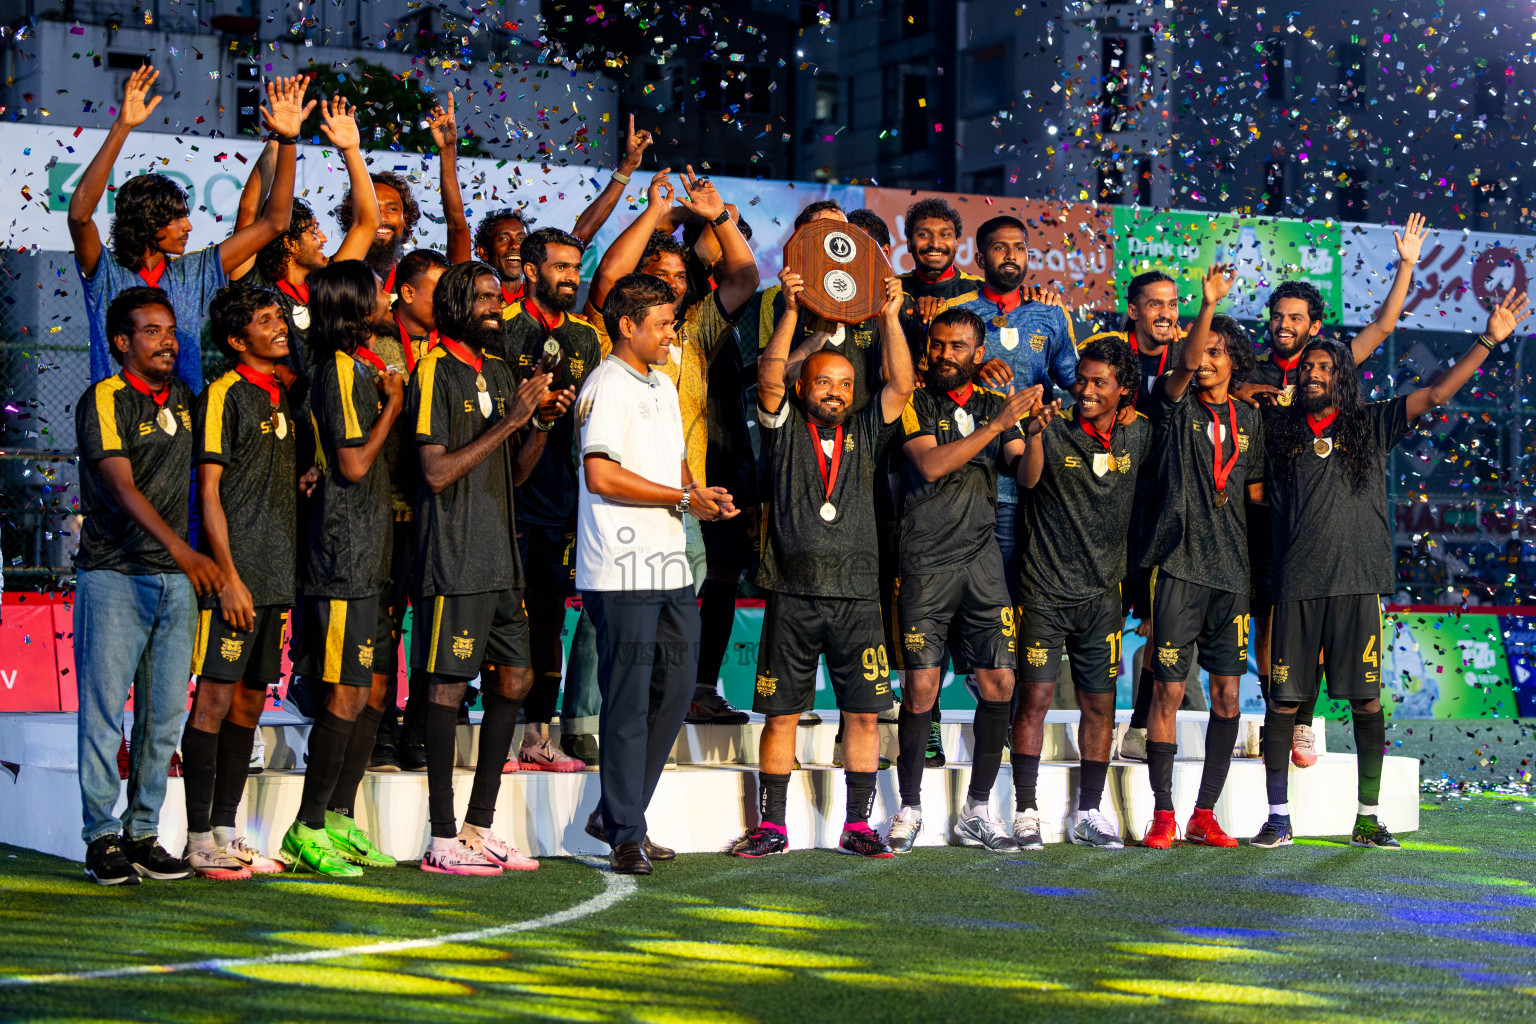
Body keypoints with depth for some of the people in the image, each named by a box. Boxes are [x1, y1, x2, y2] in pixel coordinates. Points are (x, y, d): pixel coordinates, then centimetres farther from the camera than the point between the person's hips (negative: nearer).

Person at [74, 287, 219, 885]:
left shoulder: (185, 398, 13)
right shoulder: (103, 401, -6)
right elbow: (123, 487, -16)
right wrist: (181, 549, -28)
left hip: (174, 578, 6)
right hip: (113, 575, -6)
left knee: (164, 714, 5)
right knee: (105, 709, -4)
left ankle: (144, 835, 12)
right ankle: (102, 839, 1)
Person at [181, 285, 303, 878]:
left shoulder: (282, 397, 17)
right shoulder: (225, 395, -6)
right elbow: (209, 492, -11)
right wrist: (229, 576, -15)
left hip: (274, 576, 8)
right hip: (234, 577, -8)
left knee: (250, 701, 9)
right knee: (214, 698, -6)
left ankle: (225, 830, 15)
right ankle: (200, 840, -3)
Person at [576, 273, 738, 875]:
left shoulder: (663, 387, 20)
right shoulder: (608, 385, -9)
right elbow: (601, 476, -19)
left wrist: (701, 497, 6)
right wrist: (683, 498, -11)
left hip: (671, 564, 9)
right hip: (623, 570, -9)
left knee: (676, 686, 9)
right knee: (629, 701, -5)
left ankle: (616, 813, 20)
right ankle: (625, 836, 1)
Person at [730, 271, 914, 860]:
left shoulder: (864, 432, 14)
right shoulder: (785, 429, 8)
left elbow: (901, 385, 3)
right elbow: (769, 377, -7)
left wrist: (890, 317, -4)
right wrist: (791, 312, -14)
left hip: (857, 595, 2)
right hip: (793, 595, -2)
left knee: (863, 715, 2)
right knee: (781, 715, 1)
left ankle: (857, 827, 10)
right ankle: (771, 828, 9)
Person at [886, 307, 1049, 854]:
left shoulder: (996, 405, 14)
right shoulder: (915, 404, 2)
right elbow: (931, 464, -13)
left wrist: (1034, 430, -13)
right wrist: (997, 425, -16)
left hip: (981, 558, 4)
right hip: (927, 562, -4)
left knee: (1000, 682, -1)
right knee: (921, 687, -6)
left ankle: (978, 810, 10)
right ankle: (909, 809, 7)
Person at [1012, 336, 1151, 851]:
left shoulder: (1138, 436, 5)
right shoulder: (1055, 432, -5)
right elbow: (1028, 478, -24)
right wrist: (1034, 429, -40)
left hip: (1102, 591, 3)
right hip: (1045, 587, -3)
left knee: (1099, 702, 6)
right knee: (1035, 696, -6)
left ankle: (1089, 813, 15)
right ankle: (1026, 812, -1)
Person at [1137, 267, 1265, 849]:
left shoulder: (1249, 419, 14)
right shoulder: (1176, 404, 4)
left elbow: (1256, 494, 19)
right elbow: (1184, 366, -18)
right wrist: (1208, 306, -32)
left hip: (1232, 568, 4)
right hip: (1180, 565, -3)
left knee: (1227, 693, 2)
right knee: (1169, 689, -4)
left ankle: (1205, 815, 10)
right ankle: (1163, 814, 2)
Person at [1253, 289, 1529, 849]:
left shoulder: (1372, 424, 10)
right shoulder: (1280, 431, 10)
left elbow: (1436, 393, 7)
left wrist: (1489, 339, 2)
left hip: (1358, 581, 0)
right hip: (1296, 582, 0)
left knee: (1367, 699, 0)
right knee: (1283, 699, -1)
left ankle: (1368, 819, 7)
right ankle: (1277, 817, 7)